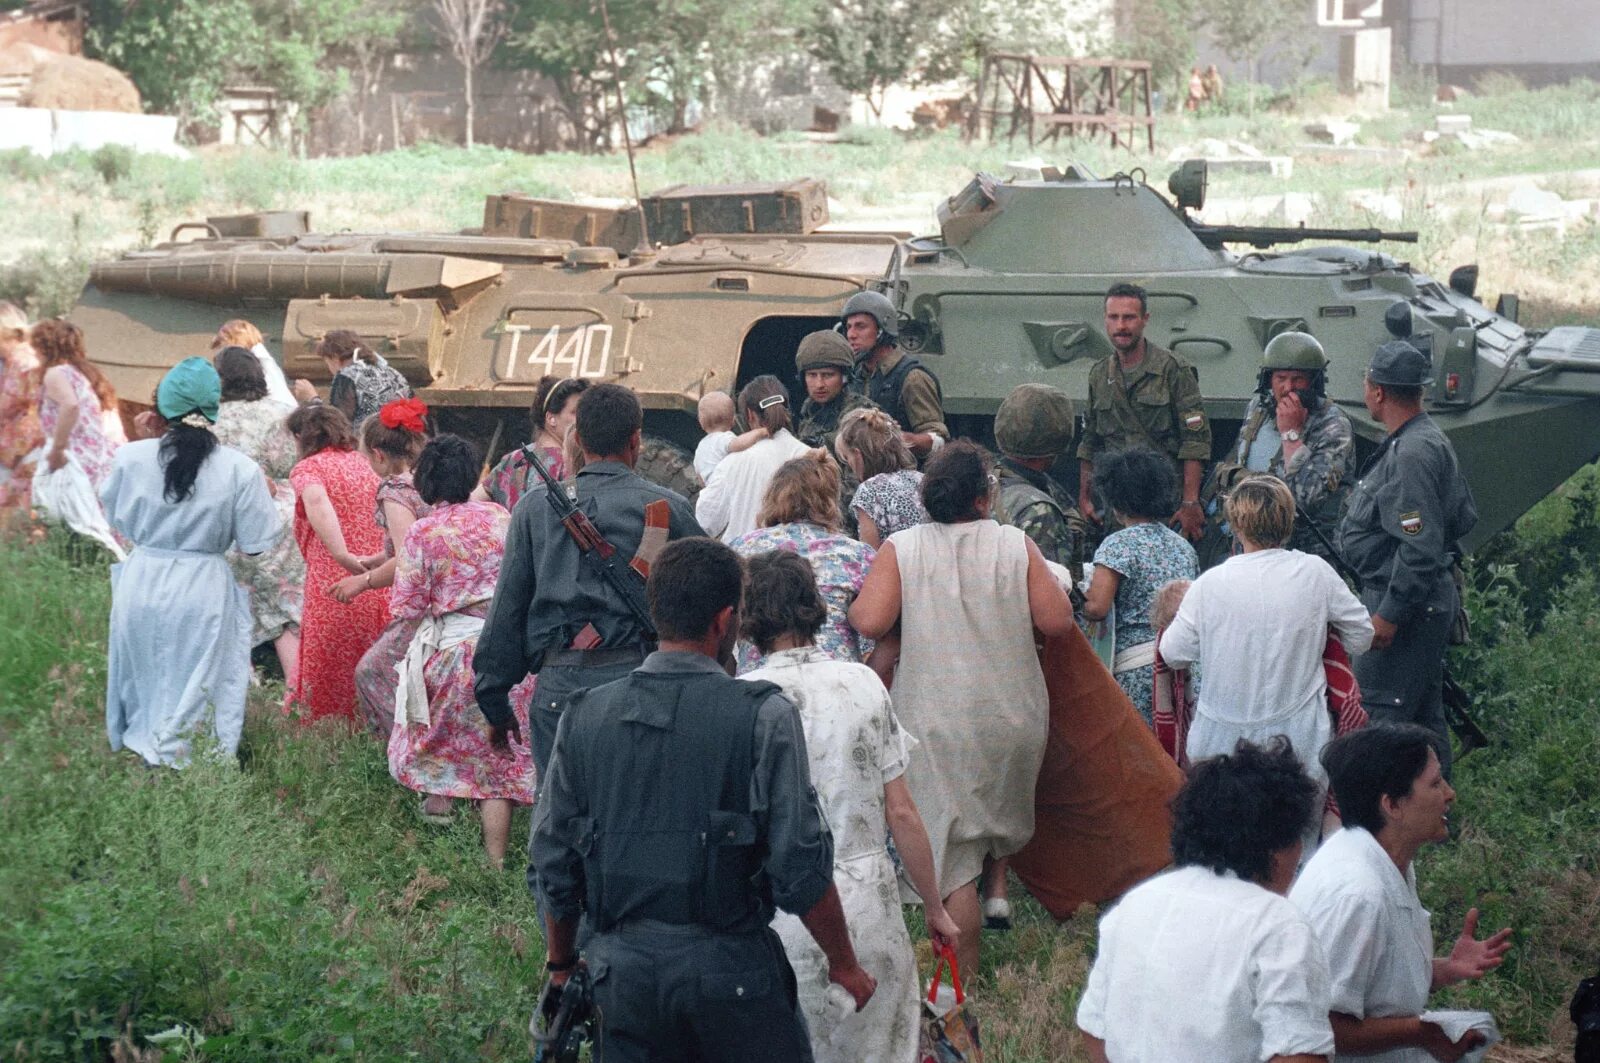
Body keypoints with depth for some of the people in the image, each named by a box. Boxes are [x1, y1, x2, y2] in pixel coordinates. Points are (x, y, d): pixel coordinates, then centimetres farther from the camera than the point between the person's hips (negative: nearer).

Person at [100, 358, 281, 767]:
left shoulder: (130, 457, -9)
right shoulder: (240, 470, -14)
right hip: (204, 591, -2)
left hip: (142, 585, 2)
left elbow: (115, 518, 7)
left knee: (145, 682, 20)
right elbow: (255, 544, -8)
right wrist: (264, 495, 9)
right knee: (196, 695, 10)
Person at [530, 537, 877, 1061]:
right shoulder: (763, 717, -9)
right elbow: (801, 866, -9)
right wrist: (844, 964, 5)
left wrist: (562, 963, 24)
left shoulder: (584, 717, 3)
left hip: (622, 973, 4)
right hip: (731, 973, -4)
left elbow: (550, 865, 9)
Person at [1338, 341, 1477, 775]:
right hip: (1433, 600, 11)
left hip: (1406, 603, -11)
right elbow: (1464, 518, 20)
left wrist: (1390, 614, -23)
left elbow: (1421, 549, -26)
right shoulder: (1432, 440, 11)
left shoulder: (1411, 454, -22)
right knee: (1424, 716, 17)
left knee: (1377, 716, -10)